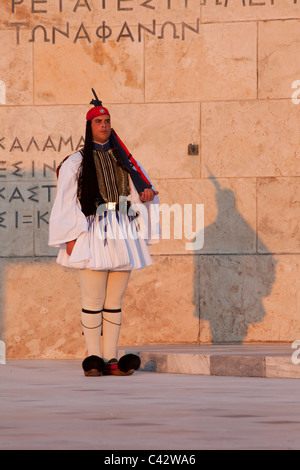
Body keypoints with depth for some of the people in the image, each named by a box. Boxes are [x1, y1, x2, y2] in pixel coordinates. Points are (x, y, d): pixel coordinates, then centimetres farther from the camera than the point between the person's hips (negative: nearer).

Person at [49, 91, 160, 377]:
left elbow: (141, 189, 16)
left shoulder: (124, 161, 16)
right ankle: (94, 359, -3)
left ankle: (111, 358, 5)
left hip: (122, 236, 4)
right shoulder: (76, 163, 4)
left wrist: (148, 192, -9)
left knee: (115, 302, 4)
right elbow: (66, 202, 0)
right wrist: (71, 237, -8)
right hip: (92, 235, -4)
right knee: (93, 301, -8)